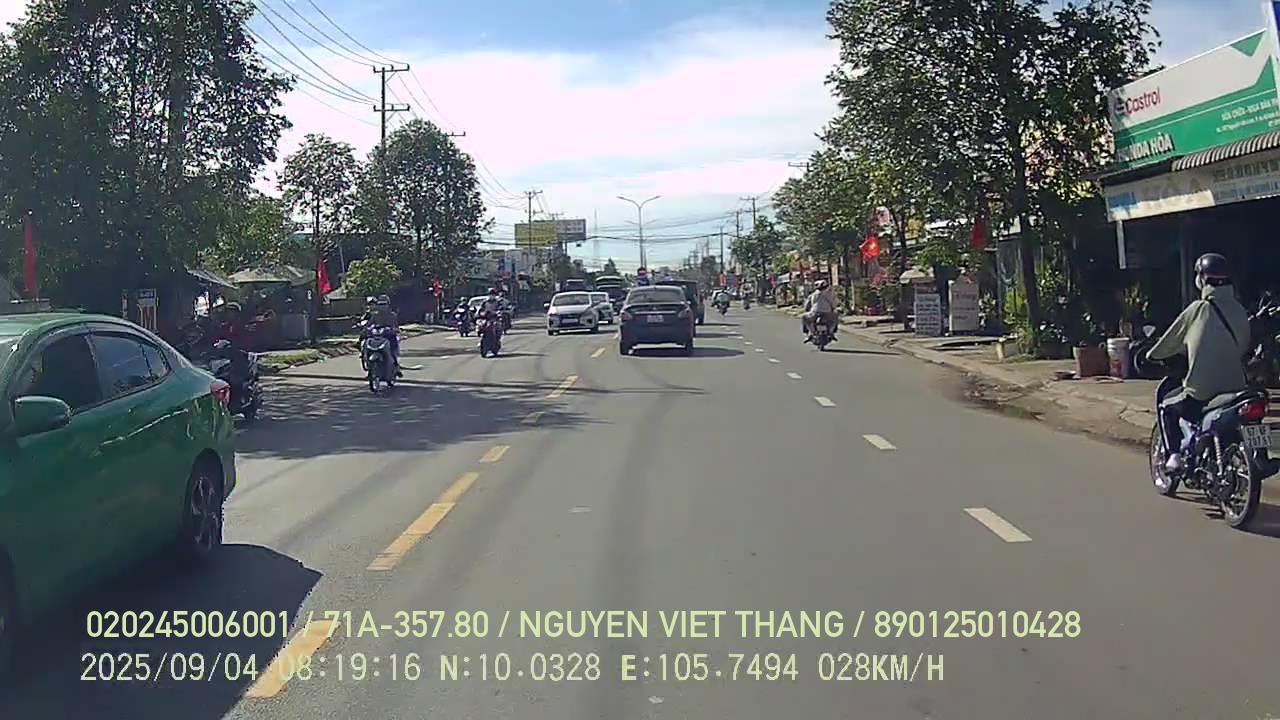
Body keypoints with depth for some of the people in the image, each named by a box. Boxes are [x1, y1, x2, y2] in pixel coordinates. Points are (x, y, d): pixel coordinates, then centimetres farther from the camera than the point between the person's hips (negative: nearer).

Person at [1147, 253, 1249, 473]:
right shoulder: (1240, 310, 5)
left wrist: (1153, 354, 21)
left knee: (1167, 408, 21)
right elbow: (1244, 346, 15)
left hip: (1201, 393, -5)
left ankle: (1175, 455, 8)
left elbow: (1172, 339, 2)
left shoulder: (1199, 309, -9)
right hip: (1236, 388, 5)